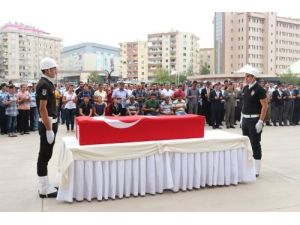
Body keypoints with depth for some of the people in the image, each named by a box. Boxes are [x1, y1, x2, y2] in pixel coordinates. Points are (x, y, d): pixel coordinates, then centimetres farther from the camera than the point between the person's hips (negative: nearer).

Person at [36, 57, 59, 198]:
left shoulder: (48, 83, 14)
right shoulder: (43, 84, -16)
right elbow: (42, 108, -22)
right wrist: (48, 129, -23)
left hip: (51, 122, 10)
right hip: (47, 124, -10)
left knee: (45, 155, 14)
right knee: (45, 155, -3)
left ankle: (44, 185, 24)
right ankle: (44, 189, 5)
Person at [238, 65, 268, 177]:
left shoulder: (259, 89, -13)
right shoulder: (245, 88, 9)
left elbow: (265, 106, -15)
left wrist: (260, 121, -19)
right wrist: (242, 117, 14)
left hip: (254, 120, -7)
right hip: (245, 119, 8)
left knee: (255, 144, -2)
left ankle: (256, 170, 7)